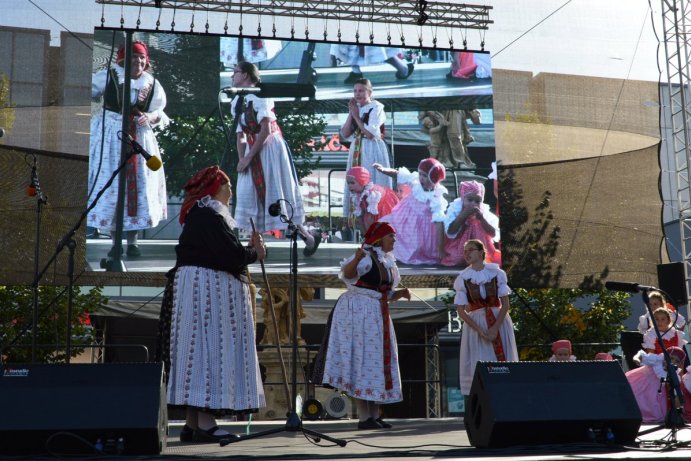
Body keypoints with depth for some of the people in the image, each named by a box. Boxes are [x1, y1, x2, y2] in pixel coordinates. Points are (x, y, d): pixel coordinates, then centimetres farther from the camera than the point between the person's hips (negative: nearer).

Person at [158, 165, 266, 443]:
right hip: (208, 290, -11)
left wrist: (248, 249, 9)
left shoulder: (198, 214, 20)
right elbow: (232, 255, -20)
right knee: (209, 350, -10)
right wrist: (255, 253, -2)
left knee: (198, 352, 10)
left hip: (202, 289, 11)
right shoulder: (208, 215, -13)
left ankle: (193, 424, 14)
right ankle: (205, 424, -8)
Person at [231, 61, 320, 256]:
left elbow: (265, 130, -18)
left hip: (270, 148, -8)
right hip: (252, 151, 8)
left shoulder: (260, 96, -12)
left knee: (276, 194, -5)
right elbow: (241, 134, 11)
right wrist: (241, 159, -2)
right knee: (249, 195, 2)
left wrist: (248, 158, -17)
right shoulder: (236, 101, 12)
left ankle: (308, 235, 11)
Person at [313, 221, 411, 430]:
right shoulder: (367, 256, -9)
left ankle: (374, 415, 15)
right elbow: (347, 274, -27)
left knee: (378, 362, 9)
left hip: (378, 316, 9)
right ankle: (364, 417, -5)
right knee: (363, 360, -8)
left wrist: (400, 293, 2)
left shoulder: (387, 262, 17)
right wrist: (356, 259, -46)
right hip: (359, 312, -9)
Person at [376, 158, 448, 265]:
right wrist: (383, 169, -22)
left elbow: (439, 224, -32)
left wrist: (440, 250, -31)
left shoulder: (437, 200, -32)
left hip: (420, 227, -6)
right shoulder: (416, 180, -20)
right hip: (407, 218, 6)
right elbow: (399, 174, -4)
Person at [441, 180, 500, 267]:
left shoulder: (484, 212, -5)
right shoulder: (455, 210, -11)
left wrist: (482, 218, -24)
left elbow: (493, 234, -12)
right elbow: (450, 232, -23)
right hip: (457, 248, -3)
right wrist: (464, 214, -27)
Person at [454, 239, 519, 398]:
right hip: (475, 324, 0)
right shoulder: (463, 278, -2)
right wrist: (480, 331, -13)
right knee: (478, 366, -2)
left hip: (499, 321, 0)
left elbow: (505, 304, -4)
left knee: (502, 362, 1)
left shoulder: (497, 273, -3)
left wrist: (495, 328, -16)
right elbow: (461, 311, -3)